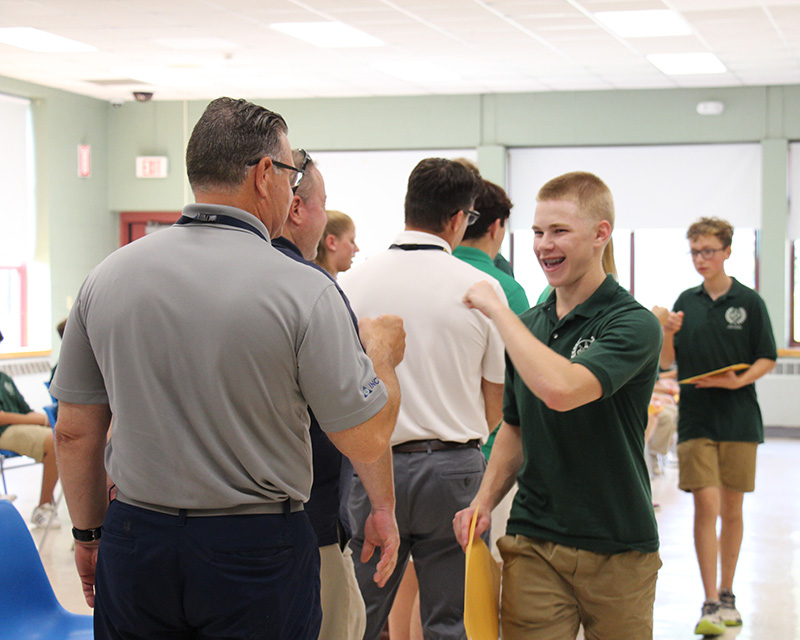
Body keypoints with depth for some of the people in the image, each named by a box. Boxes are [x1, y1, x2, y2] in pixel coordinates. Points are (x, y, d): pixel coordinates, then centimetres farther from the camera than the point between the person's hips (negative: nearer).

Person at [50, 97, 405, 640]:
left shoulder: (106, 278, -1)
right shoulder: (303, 290, -13)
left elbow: (75, 432, 5)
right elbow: (367, 440, -10)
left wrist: (88, 533, 19)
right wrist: (382, 352, 8)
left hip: (135, 544, 4)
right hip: (258, 551, -3)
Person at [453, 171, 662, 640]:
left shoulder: (634, 324, -12)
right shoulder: (529, 325, 10)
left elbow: (561, 390, -29)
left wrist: (497, 309, -19)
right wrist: (484, 501, 4)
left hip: (617, 548, -4)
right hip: (533, 542, 4)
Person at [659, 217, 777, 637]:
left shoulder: (749, 301, -1)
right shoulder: (687, 302, 6)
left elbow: (767, 360, 1)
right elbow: (667, 362, 6)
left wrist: (738, 381, -16)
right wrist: (668, 333, -13)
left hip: (739, 420, 0)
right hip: (696, 420, 1)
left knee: (732, 508, 8)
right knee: (706, 506, -7)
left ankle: (727, 596, 23)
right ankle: (710, 605, -5)